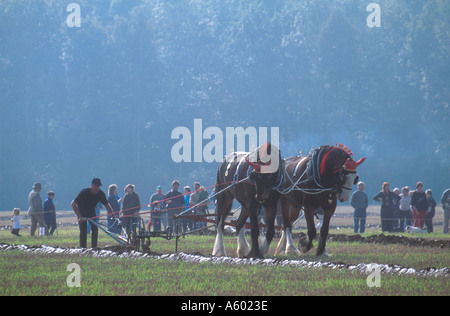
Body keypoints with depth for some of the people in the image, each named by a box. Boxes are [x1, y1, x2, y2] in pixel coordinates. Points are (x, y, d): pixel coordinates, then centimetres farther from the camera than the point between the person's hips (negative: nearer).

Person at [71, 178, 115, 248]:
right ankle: (83, 248, -8)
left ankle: (94, 247, -2)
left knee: (95, 229, -8)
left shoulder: (101, 194, -18)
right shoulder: (84, 192, -31)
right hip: (82, 212, -4)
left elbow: (107, 205, -4)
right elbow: (73, 204, -31)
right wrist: (79, 216, -37)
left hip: (91, 211, 4)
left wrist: (112, 214, -20)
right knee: (83, 231, -13)